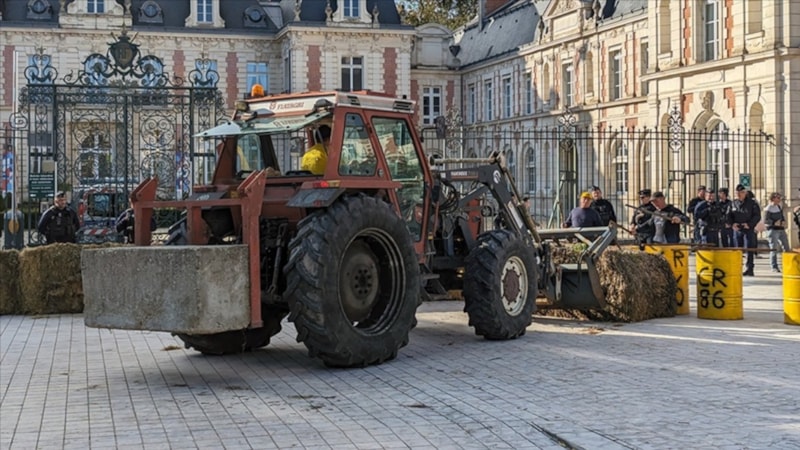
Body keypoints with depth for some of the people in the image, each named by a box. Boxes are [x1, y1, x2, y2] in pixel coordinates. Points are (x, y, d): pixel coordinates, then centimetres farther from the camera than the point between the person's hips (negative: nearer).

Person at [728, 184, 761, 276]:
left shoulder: (752, 203, -1)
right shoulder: (733, 203, 10)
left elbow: (757, 216, -3)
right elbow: (729, 215, 13)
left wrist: (749, 224, -15)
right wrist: (732, 224, -5)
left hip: (748, 230, -4)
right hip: (737, 230, 4)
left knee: (749, 249, -8)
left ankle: (749, 269, -8)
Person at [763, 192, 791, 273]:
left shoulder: (780, 207, 14)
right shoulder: (768, 209, -10)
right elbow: (766, 221, -14)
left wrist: (783, 221, 3)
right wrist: (775, 223, -24)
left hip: (781, 229, 8)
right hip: (773, 230, -8)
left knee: (786, 247, 9)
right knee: (774, 249, -5)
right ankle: (774, 267, 1)